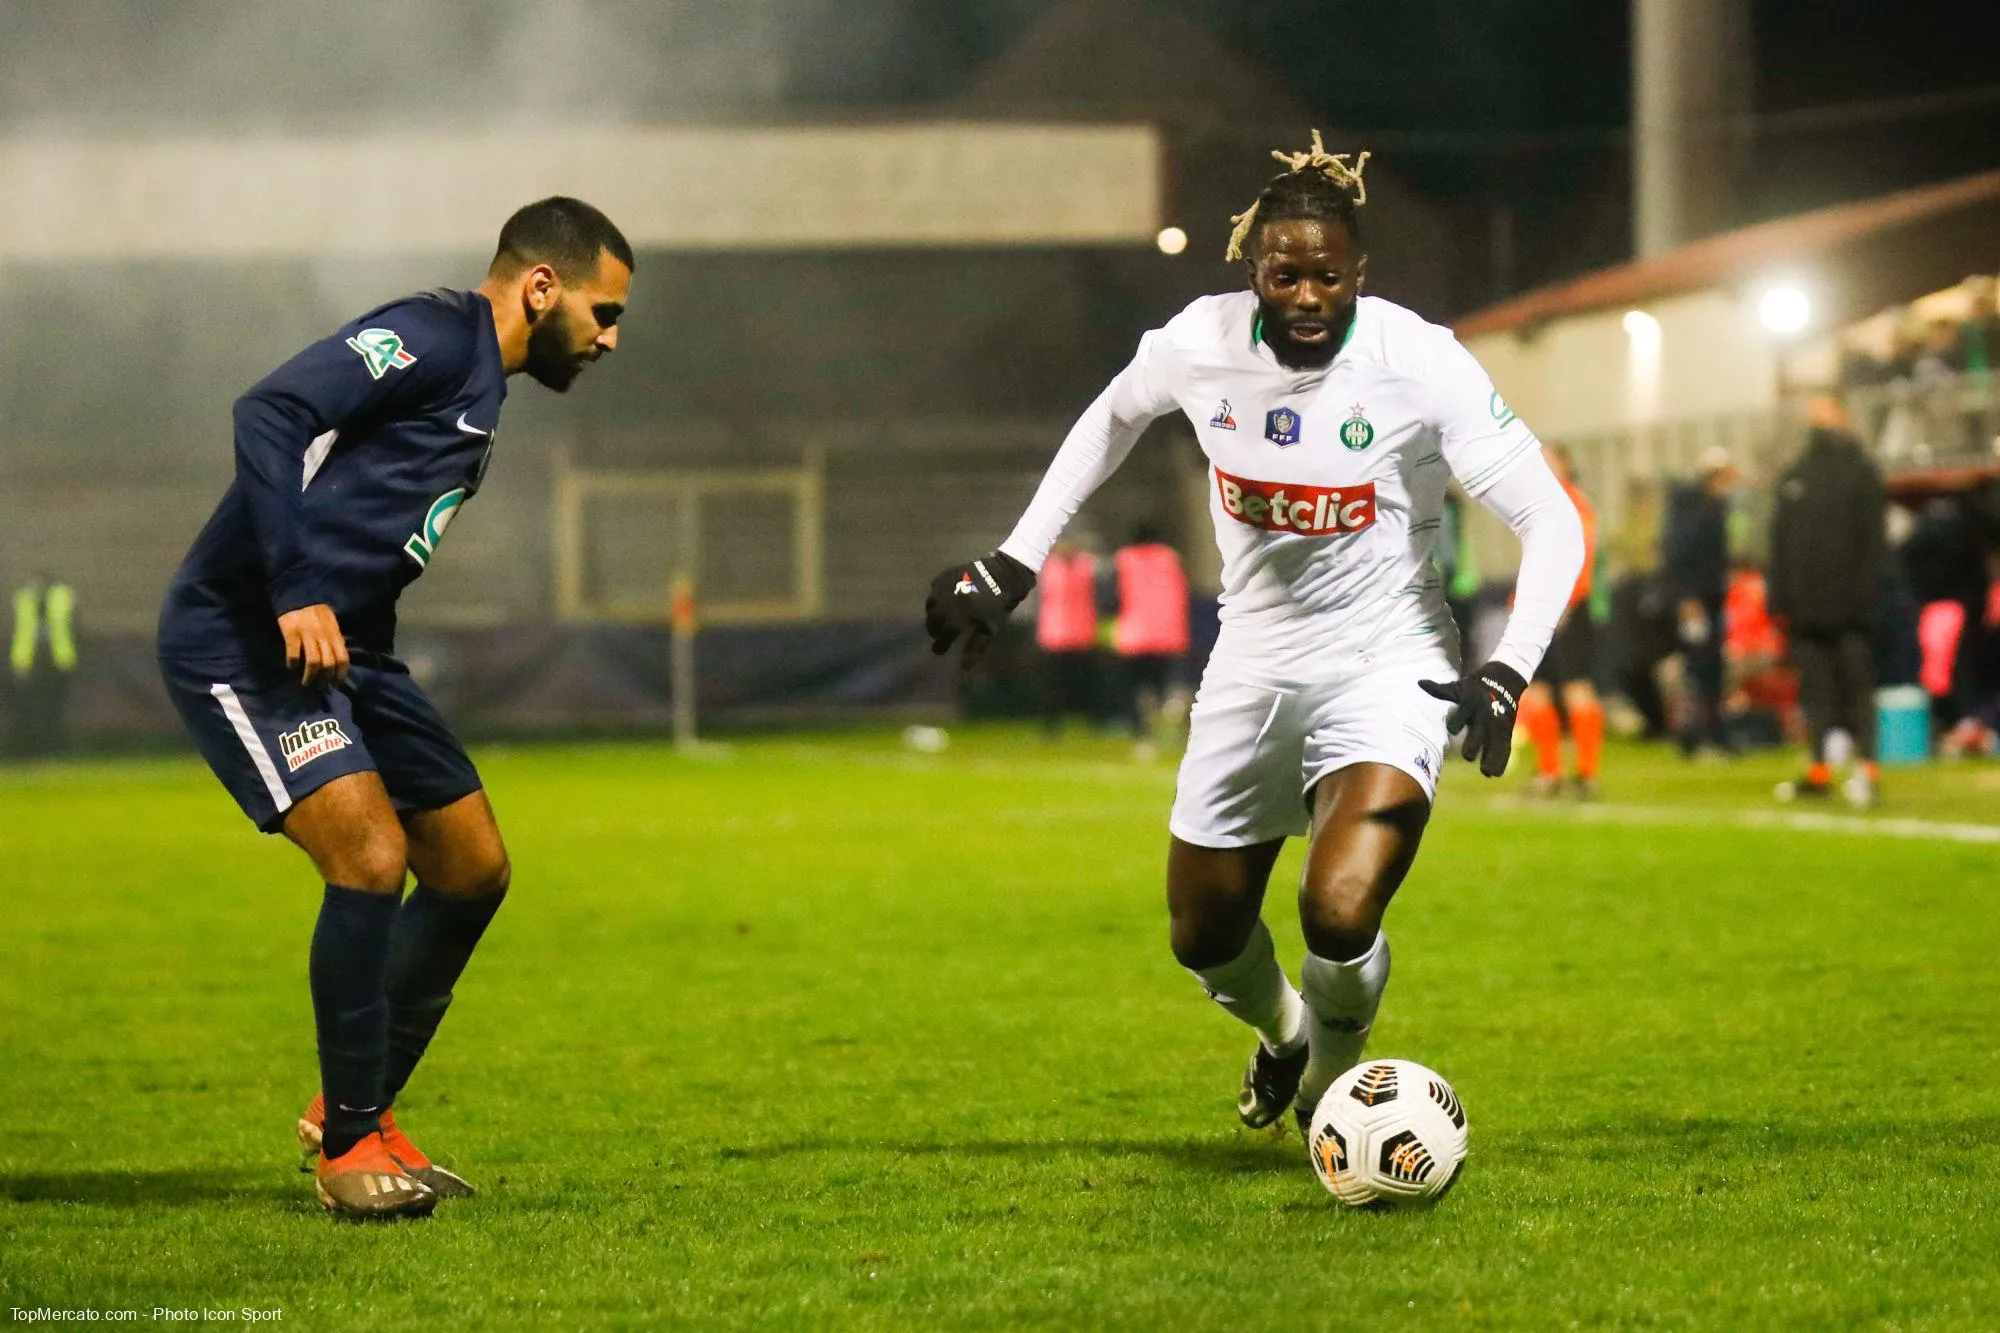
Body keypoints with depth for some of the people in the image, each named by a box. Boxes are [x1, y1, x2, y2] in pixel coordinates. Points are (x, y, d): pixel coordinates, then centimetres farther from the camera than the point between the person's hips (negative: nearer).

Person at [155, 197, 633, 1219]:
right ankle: (348, 1144, -6)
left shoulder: (480, 385, 19)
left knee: (472, 867, 9)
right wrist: (297, 595, -29)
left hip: (343, 647, 10)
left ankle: (355, 1110, 22)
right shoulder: (436, 336, -12)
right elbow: (269, 414, -23)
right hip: (239, 638, -10)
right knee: (371, 855, -20)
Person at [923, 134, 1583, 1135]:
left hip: (1388, 666, -4)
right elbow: (1114, 417, 13)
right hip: (1254, 666, 4)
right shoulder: (1199, 345, -11)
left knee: (1338, 918, -24)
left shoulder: (1420, 364, -20)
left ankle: (1333, 1068, 13)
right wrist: (1013, 563, 10)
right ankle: (1285, 1032, 52)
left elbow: (1551, 523, -18)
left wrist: (1508, 673, -31)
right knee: (1204, 938, 14)